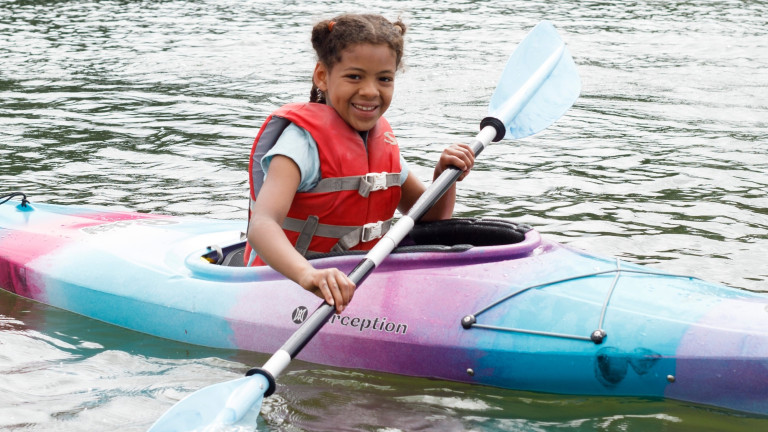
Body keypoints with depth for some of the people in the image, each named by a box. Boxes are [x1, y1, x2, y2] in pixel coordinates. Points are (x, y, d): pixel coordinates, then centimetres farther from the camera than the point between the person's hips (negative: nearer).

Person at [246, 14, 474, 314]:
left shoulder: (382, 140, 7)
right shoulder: (305, 139, -17)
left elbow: (430, 217, 19)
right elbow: (262, 226, -33)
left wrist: (445, 177, -4)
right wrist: (309, 274, -54)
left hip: (359, 282, 6)